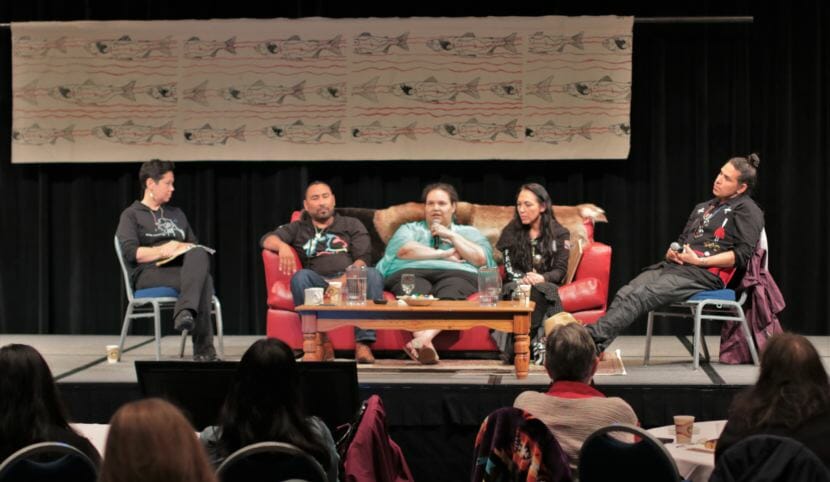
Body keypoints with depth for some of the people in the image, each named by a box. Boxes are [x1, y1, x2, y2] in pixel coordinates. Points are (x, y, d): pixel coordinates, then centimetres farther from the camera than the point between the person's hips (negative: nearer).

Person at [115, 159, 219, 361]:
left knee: (199, 255, -35)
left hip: (182, 269, 5)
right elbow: (130, 252, -5)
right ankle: (204, 349, -42)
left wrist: (187, 248, 2)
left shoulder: (176, 213, 30)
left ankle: (185, 313, -51)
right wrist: (163, 250, -16)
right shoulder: (132, 214, 11)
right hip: (149, 273, -5)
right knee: (203, 280, -34)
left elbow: (194, 244, 27)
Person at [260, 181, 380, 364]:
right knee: (300, 276, -32)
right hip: (318, 283, 0)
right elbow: (267, 239, 9)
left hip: (352, 280, 0)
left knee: (372, 275, -32)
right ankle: (320, 340, -37)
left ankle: (363, 343, -39)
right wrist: (282, 246, -17)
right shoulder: (298, 228, 24)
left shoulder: (352, 225, 22)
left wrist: (346, 279, -14)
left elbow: (363, 258, 7)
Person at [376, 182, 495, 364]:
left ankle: (425, 337, -62)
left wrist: (452, 236, 9)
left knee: (448, 298, -39)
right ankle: (425, 344, -61)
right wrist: (444, 254, 6)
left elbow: (481, 259, 10)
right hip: (411, 273, 0)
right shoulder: (410, 229, 29)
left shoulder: (468, 232, 29)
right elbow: (404, 250, 6)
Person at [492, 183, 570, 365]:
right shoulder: (511, 232, 13)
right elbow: (508, 268, 6)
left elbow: (560, 271, 0)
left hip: (545, 285, -1)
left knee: (539, 290, -38)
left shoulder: (560, 234, 9)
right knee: (516, 289, -36)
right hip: (517, 286, 1)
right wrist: (523, 279, -16)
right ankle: (537, 341, -44)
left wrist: (541, 278, -22)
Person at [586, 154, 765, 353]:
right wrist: (672, 253, 5)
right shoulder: (703, 208, 30)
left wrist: (700, 261, -15)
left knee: (641, 295, -28)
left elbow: (742, 255, -7)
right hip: (675, 265, 7)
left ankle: (594, 338, -40)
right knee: (626, 293, -20)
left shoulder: (747, 210, 5)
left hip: (705, 273, -7)